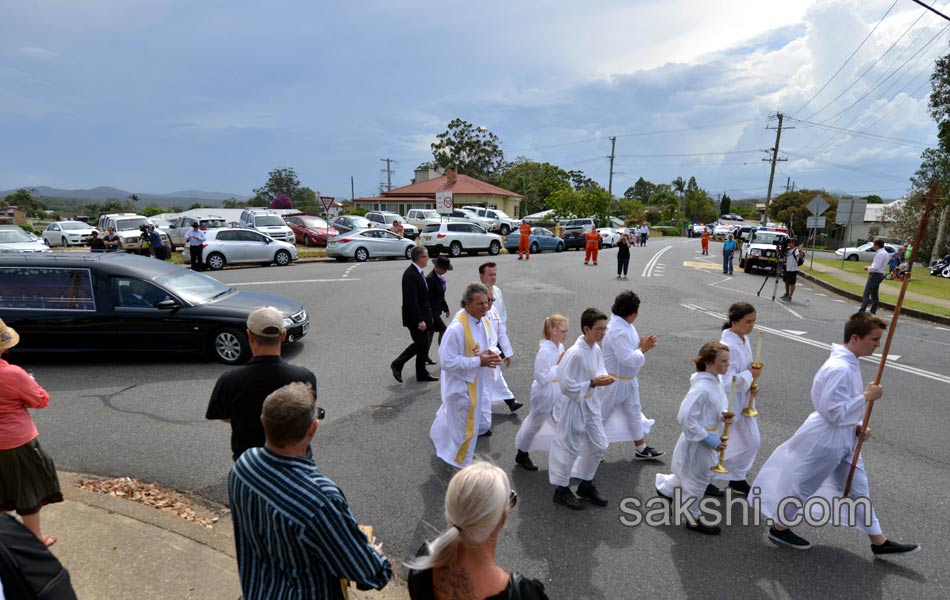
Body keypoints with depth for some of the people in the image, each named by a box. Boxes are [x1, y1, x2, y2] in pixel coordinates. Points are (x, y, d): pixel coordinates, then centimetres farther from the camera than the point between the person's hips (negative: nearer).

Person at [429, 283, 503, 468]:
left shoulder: (483, 320, -4)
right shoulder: (457, 328, -30)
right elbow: (446, 361, -27)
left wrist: (490, 352, -10)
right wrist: (478, 361, -27)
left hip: (477, 382, 8)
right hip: (461, 385, -8)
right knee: (464, 426, 11)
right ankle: (460, 462, 35)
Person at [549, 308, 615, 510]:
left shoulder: (596, 349, 0)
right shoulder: (575, 353, -26)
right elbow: (567, 386, -24)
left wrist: (603, 378, -9)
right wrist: (593, 383, -23)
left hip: (591, 405, 8)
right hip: (576, 406, -8)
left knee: (598, 446, 17)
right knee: (570, 448, 6)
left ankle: (586, 485, 37)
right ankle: (561, 490, 26)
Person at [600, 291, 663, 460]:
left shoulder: (624, 325, 3)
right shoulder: (618, 331, -28)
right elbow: (627, 358, -30)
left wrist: (642, 344, -3)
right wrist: (643, 348, -17)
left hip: (628, 380, 10)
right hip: (614, 381, -10)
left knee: (634, 412, 19)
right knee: (601, 414, 7)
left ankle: (641, 449, 33)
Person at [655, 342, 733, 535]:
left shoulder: (717, 381, -1)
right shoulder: (702, 388, -29)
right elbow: (685, 417, -30)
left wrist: (723, 416, -6)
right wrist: (709, 440, -25)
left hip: (708, 439, 9)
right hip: (696, 442, -9)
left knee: (696, 475, 26)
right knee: (698, 480, 11)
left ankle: (666, 487, 46)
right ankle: (693, 519, 33)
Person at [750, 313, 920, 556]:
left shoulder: (849, 362, 4)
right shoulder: (839, 369, -27)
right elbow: (835, 412, -27)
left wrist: (857, 426, 3)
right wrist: (866, 396, -19)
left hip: (843, 438, 9)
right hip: (826, 439, -9)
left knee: (858, 489, 21)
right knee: (803, 485, 8)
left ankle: (879, 542, 37)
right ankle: (779, 528, 26)